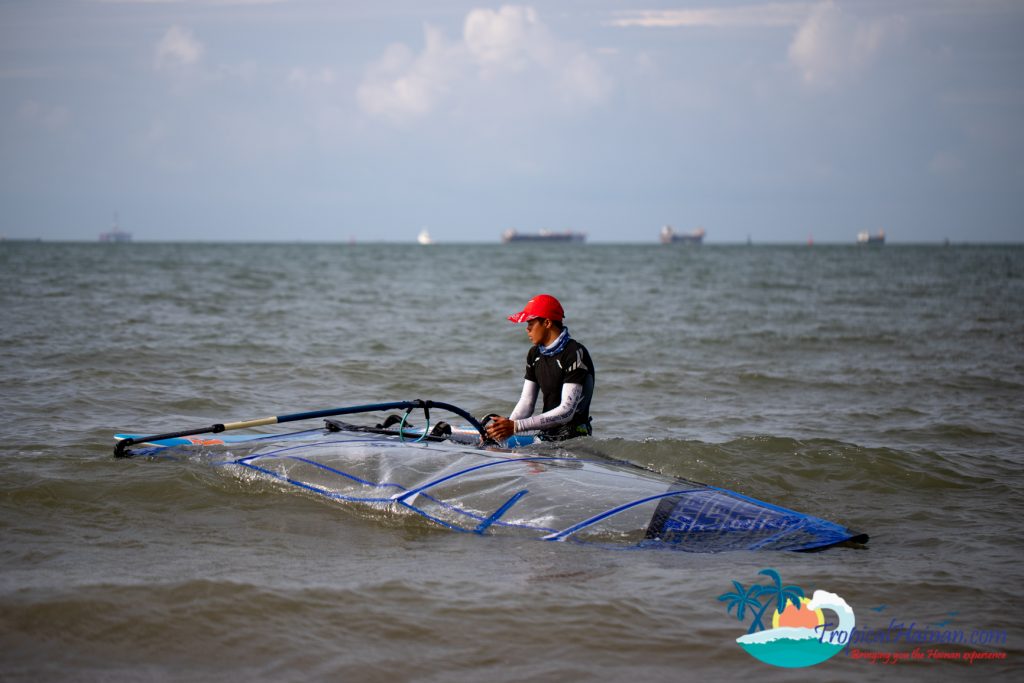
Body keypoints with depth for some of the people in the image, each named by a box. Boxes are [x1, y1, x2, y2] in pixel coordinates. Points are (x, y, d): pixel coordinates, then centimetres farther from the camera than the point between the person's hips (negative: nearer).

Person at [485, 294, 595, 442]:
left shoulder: (575, 353, -14)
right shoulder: (534, 354, 11)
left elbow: (566, 411, -20)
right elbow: (526, 402, 7)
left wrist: (516, 426, -24)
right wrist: (507, 426, -14)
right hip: (545, 438, 7)